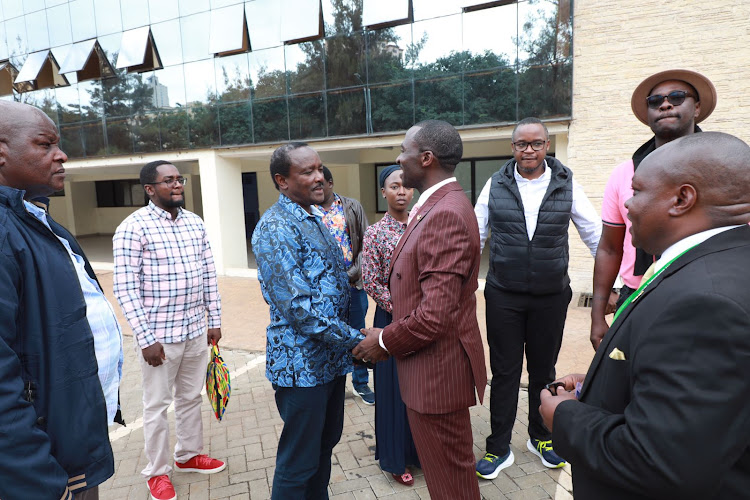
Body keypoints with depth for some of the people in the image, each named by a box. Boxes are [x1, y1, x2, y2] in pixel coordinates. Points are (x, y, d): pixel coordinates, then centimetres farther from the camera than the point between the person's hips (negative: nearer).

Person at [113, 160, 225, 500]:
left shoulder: (195, 223, 5)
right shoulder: (133, 227, -12)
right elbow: (125, 288, -14)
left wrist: (214, 320, 9)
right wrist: (145, 338, -15)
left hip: (196, 330, 6)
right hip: (159, 335, -5)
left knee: (190, 397, 19)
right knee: (157, 404, 11)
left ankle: (188, 455, 39)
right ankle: (157, 472, 30)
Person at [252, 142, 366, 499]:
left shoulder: (315, 218, 10)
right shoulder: (276, 228, -18)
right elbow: (299, 306, -24)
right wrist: (355, 339, -20)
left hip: (332, 357, 9)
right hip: (303, 362, -9)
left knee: (325, 444, 23)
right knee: (299, 461, 9)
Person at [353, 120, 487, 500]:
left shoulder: (446, 215, -25)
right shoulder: (436, 206, 8)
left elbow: (435, 314, -28)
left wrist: (384, 341, -13)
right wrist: (390, 336, 10)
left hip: (436, 369, -10)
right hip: (429, 364, 10)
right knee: (448, 466, 27)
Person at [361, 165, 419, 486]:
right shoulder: (376, 233, -7)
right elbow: (371, 284, -8)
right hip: (393, 317, -3)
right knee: (396, 386, 9)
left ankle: (422, 450, 36)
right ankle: (396, 459, 30)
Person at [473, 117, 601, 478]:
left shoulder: (566, 185, -2)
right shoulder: (496, 185, -1)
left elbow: (596, 235, 3)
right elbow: (475, 236, 4)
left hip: (551, 297, 1)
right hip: (503, 296, 0)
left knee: (543, 370, 17)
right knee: (504, 372, 9)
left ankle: (540, 437, 39)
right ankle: (499, 448, 25)